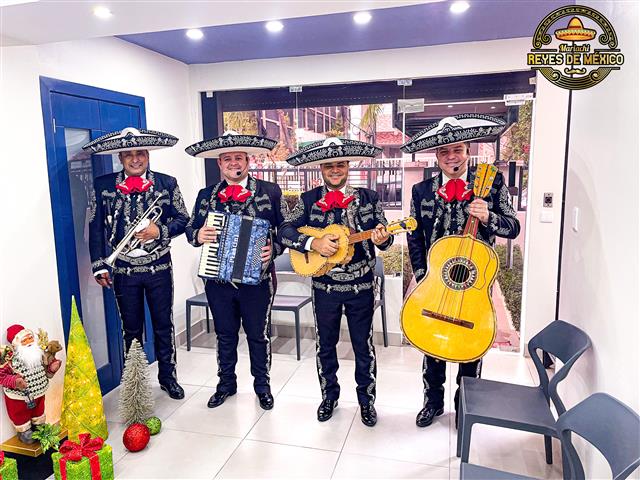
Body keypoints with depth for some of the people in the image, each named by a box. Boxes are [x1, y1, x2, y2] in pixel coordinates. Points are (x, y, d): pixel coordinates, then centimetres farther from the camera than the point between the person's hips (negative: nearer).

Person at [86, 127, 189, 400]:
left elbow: (183, 220, 1)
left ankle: (168, 377, 28)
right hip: (123, 270, 0)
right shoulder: (103, 186, 0)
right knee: (131, 329, 13)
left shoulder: (166, 183, -1)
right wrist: (99, 266, -3)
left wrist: (160, 231, -16)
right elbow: (95, 228, 1)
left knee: (163, 325, 11)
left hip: (159, 268, 0)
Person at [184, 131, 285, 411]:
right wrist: (198, 235, -11)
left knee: (258, 335, 12)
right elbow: (191, 229, 11)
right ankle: (226, 383, 38)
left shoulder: (270, 192, -3)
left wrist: (274, 248, -18)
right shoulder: (206, 196, 6)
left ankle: (262, 385, 32)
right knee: (225, 335, 17)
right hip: (218, 279, 3)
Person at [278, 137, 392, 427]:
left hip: (361, 286, 0)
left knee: (364, 346, 12)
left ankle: (367, 399, 32)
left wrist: (383, 239, -21)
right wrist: (313, 243, -21)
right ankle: (329, 396, 36)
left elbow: (382, 239, 3)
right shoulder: (308, 200, -1)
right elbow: (284, 232, -6)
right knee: (325, 344, 15)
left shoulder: (369, 198, 0)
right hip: (324, 287, 1)